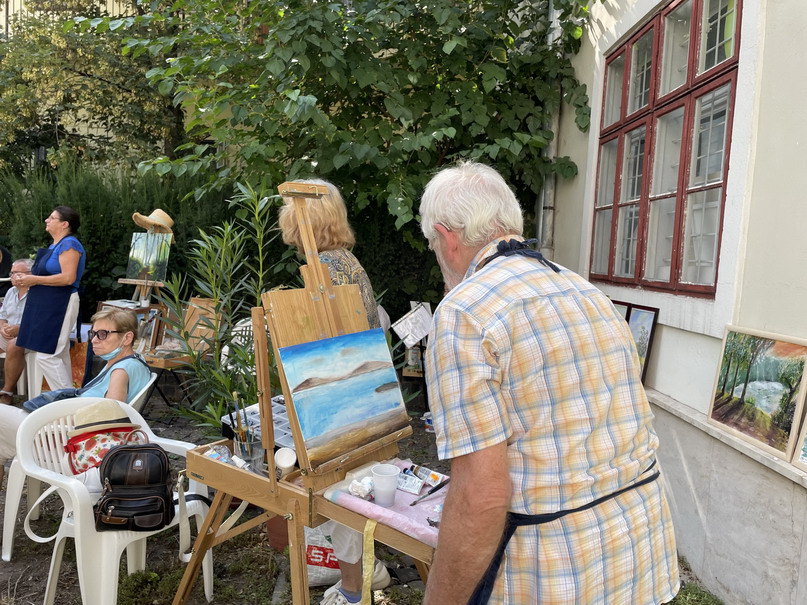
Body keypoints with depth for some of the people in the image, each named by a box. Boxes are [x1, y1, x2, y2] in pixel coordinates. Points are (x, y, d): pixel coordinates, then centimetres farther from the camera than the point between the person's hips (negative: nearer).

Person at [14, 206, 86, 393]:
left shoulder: (69, 244, -13)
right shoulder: (55, 245, 16)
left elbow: (68, 278, -22)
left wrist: (35, 280, -15)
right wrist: (28, 280, 7)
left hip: (59, 306, -10)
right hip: (47, 306, 10)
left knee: (46, 355, -10)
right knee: (60, 356, 13)